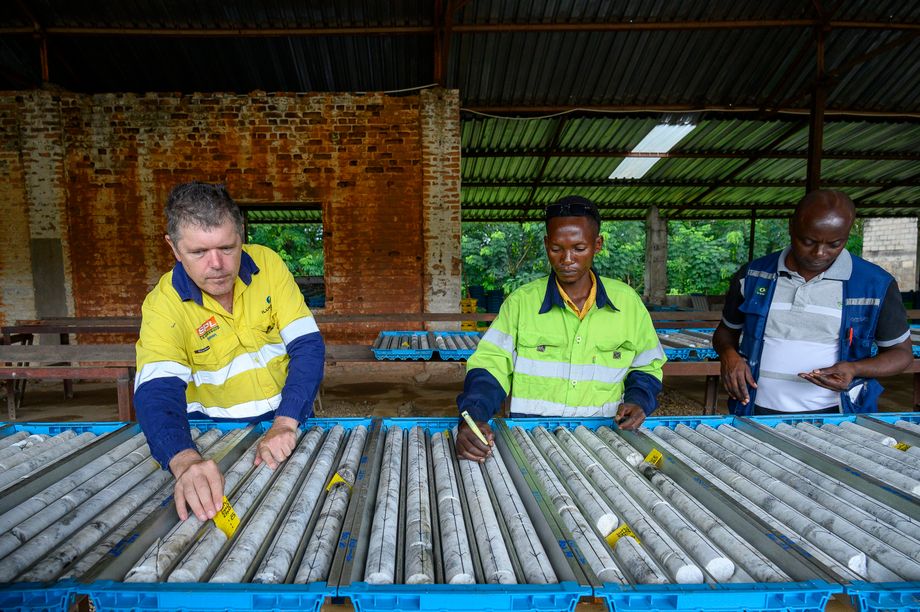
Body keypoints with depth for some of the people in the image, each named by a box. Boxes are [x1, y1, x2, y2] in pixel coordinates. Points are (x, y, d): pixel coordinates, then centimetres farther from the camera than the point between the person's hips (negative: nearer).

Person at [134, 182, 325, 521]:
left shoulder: (267, 263, -10)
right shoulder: (164, 304, -12)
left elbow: (308, 346, -14)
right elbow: (156, 392, -23)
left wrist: (284, 425, -27)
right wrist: (186, 462, -43)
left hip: (287, 419, 1)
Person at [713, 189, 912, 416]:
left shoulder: (876, 284, 1)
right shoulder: (752, 275, 3)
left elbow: (901, 352, 11)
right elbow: (727, 330, 16)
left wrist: (855, 369, -10)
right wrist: (728, 354, -7)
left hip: (832, 413, -1)